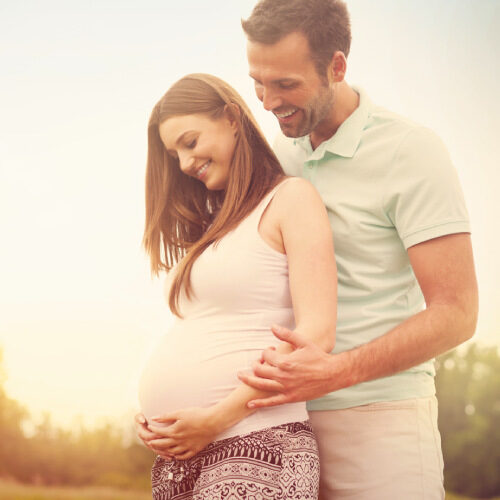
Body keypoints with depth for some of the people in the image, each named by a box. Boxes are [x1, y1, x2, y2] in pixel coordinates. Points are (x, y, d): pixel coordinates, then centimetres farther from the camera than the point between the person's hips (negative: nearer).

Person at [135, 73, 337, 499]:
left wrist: (216, 419, -14)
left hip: (254, 449, -7)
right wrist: (151, 417, 6)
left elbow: (316, 335, -11)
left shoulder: (291, 197, -1)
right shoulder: (211, 225, 21)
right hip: (178, 454, 7)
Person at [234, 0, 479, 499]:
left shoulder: (410, 151, -7)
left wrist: (337, 371, -25)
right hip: (288, 423, 5)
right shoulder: (276, 157, 12)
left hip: (377, 420, -5)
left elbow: (455, 312, -12)